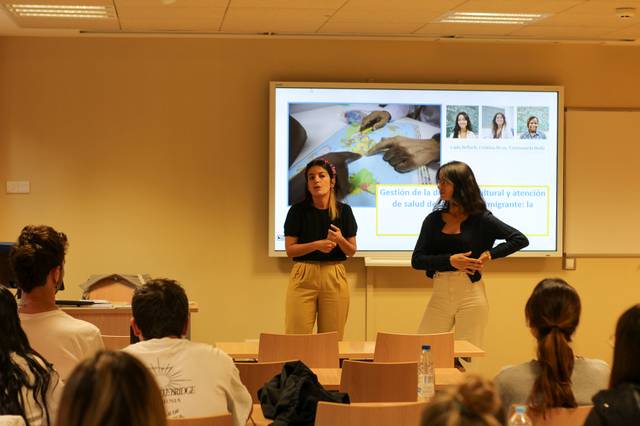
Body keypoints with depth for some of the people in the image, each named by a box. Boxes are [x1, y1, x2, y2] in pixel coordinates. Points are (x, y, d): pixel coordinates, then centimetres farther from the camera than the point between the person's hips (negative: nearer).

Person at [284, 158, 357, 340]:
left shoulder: (344, 211, 3)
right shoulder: (298, 210, 0)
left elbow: (351, 251, 6)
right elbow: (289, 249, -2)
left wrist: (340, 240, -15)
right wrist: (317, 245, -17)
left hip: (334, 277, 1)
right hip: (303, 277, -1)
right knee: (297, 337, -7)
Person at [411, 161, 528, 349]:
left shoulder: (481, 219, 0)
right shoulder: (434, 219, 8)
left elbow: (520, 240, -1)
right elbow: (417, 260, 0)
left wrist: (489, 254, -10)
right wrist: (450, 260, -14)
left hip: (470, 293, -3)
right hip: (440, 293, 3)